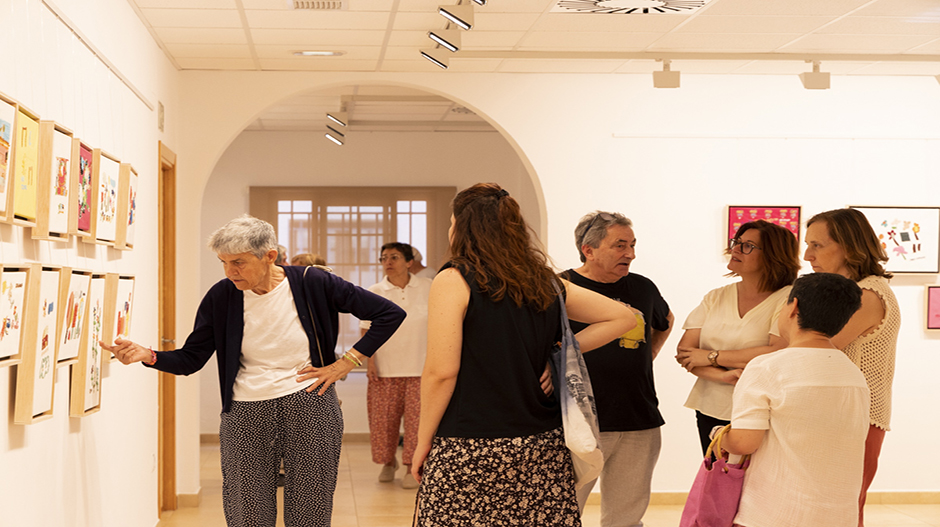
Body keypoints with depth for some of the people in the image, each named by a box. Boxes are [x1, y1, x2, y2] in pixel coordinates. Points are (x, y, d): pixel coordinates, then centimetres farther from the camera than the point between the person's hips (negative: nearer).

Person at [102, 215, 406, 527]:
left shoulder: (312, 284, -8)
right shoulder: (221, 296, -1)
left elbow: (390, 314, -4)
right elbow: (190, 359, 1)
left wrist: (345, 364, -6)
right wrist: (148, 356, -18)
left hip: (309, 410, -2)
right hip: (246, 418, 2)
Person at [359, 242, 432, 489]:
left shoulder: (428, 288, 1)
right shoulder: (373, 293, 1)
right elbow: (367, 331, 4)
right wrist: (370, 361, -6)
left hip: (420, 367, -1)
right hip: (385, 368, 1)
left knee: (416, 417, -4)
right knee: (382, 418, 3)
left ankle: (412, 467, 10)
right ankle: (388, 462, 26)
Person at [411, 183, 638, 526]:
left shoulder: (453, 281, -7)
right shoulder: (546, 283, 10)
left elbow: (442, 372, -12)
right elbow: (623, 317, 15)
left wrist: (423, 442, -2)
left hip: (469, 450, -5)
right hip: (543, 447, 6)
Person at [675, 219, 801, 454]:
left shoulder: (788, 298, -5)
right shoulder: (716, 298, 11)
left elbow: (780, 354, -19)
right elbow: (684, 351, 3)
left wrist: (712, 357, -11)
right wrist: (722, 376, -16)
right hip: (711, 411, 5)